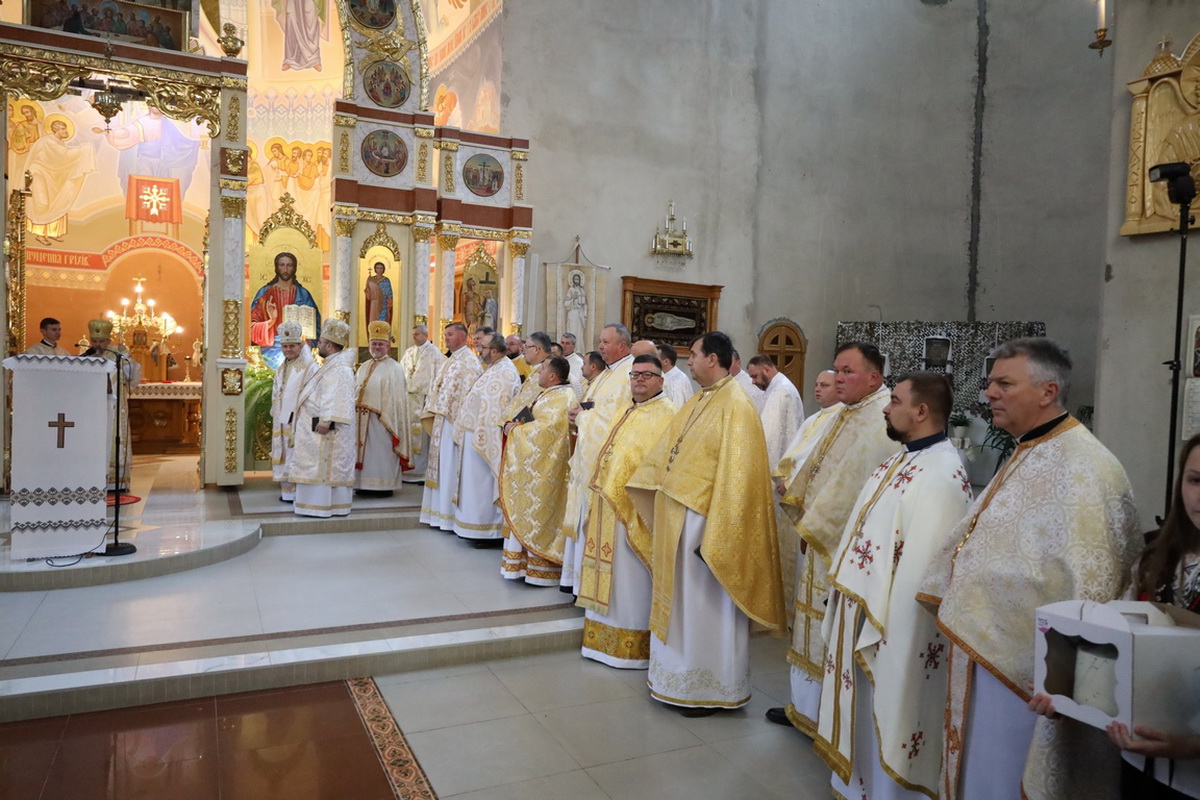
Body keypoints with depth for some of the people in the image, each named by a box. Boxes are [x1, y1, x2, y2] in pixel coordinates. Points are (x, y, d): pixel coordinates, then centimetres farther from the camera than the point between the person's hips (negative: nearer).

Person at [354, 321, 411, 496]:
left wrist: (385, 416, -16)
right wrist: (356, 409, 1)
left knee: (382, 453, -3)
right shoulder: (364, 368, 17)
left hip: (382, 420, -6)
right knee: (364, 452, 8)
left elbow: (397, 398, -9)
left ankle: (385, 486, 5)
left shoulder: (394, 368, -3)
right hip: (362, 419, 6)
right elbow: (355, 392, 16)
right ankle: (365, 484, 16)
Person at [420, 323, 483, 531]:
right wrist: (432, 416, 12)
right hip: (441, 421, 9)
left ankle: (453, 516, 3)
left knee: (452, 467, -5)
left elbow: (468, 394, -18)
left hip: (455, 421, -9)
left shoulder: (469, 362, -11)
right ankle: (440, 513, 20)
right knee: (440, 466, 12)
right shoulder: (448, 362, 19)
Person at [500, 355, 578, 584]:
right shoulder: (545, 394, 17)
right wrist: (510, 424, -1)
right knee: (523, 513, 13)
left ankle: (541, 569, 5)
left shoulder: (563, 399, -15)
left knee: (538, 513, -4)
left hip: (544, 470, -10)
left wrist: (516, 430, -15)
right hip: (529, 466, 10)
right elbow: (520, 412, 19)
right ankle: (522, 562, 22)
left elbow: (546, 428, -26)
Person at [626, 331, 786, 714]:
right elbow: (666, 449, 20)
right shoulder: (698, 401, 11)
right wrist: (646, 487, 22)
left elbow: (736, 474, -23)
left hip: (703, 520, -9)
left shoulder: (735, 406, -18)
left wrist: (714, 534, -23)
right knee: (679, 601, 18)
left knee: (704, 607, 4)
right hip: (677, 517, 9)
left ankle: (708, 690, 20)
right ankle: (681, 674, 33)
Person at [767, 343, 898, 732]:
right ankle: (807, 706, 32)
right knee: (814, 626, 18)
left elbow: (852, 485, -22)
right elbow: (816, 466, 17)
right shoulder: (847, 414, 13)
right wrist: (799, 506, 5)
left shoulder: (882, 421, -19)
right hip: (819, 539, 10)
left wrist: (813, 526, -15)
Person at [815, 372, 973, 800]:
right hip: (860, 608, 10)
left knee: (886, 715, 8)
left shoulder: (941, 474, -24)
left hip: (890, 623, -10)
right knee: (865, 714, 23)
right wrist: (847, 597, 16)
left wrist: (883, 631, -22)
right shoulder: (903, 459, 8)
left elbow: (920, 567, -26)